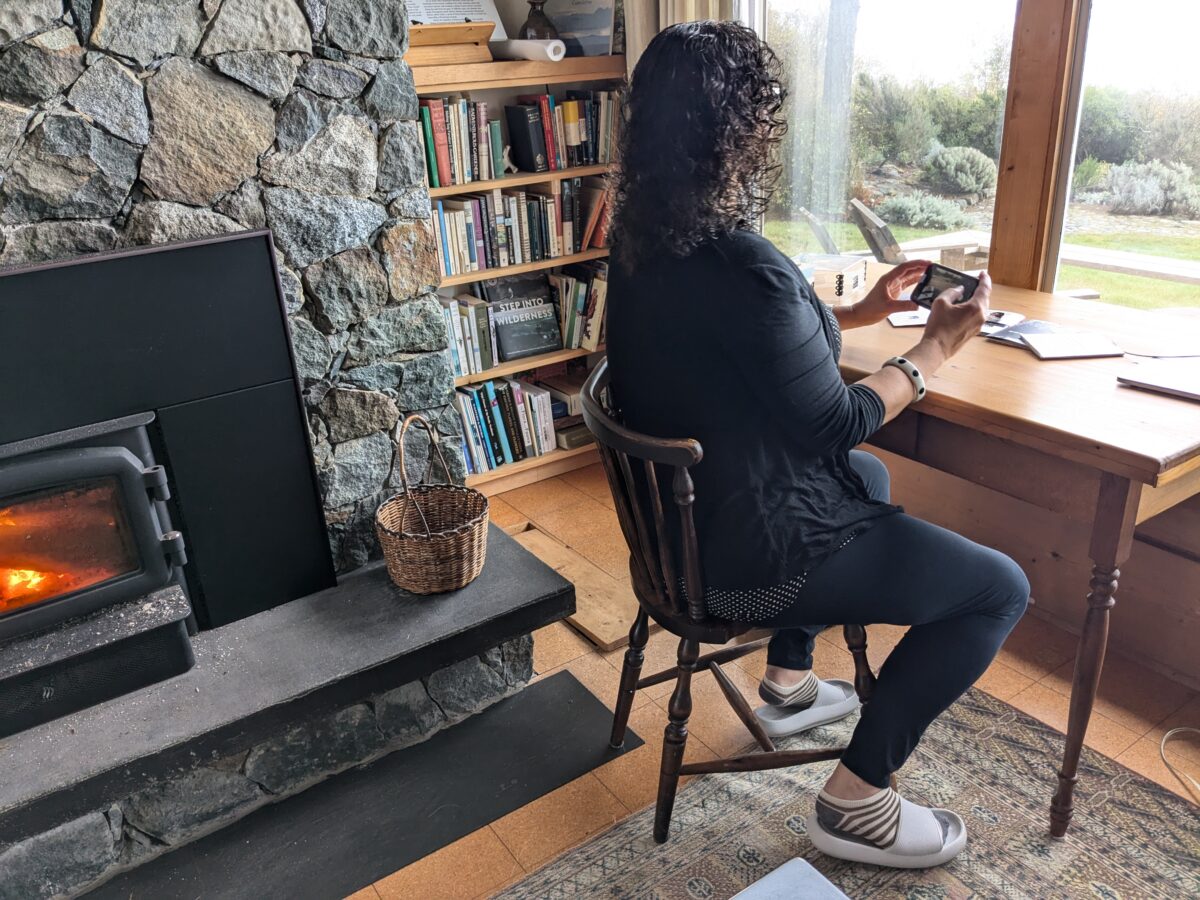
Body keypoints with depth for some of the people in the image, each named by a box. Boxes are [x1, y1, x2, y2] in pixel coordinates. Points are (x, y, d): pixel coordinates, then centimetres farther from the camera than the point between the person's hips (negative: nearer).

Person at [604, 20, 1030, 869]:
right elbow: (835, 424, -19)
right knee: (1000, 588, 4)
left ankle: (789, 678, 39)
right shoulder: (742, 264, -30)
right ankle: (856, 801, 12)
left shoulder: (646, 240, -1)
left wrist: (862, 311, 13)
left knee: (869, 477, 33)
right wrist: (937, 347, -5)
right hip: (748, 556, -9)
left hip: (681, 512, 9)